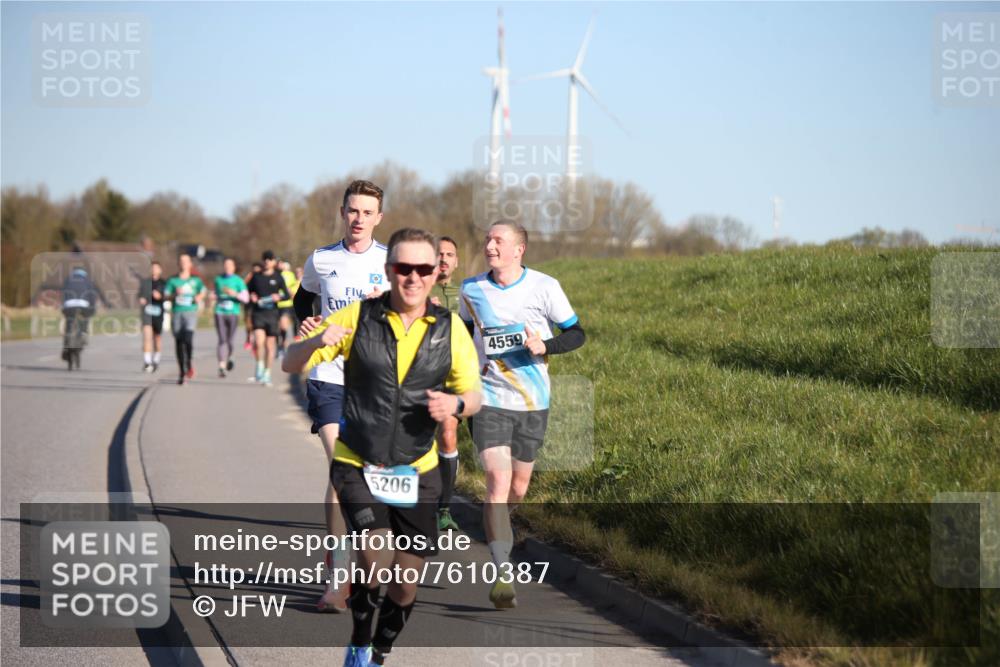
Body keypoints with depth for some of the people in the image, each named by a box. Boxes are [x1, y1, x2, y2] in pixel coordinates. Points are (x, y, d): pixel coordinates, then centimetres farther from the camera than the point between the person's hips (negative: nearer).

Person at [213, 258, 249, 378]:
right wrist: (213, 297, 7)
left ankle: (228, 358, 35)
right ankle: (221, 367, -16)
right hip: (220, 313, 1)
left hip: (233, 313, -1)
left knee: (229, 341, 4)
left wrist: (235, 294, -19)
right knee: (222, 340, -12)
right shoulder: (218, 279, 12)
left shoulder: (238, 281, 3)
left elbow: (246, 298, -3)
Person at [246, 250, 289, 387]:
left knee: (270, 345, 6)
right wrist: (251, 297, -7)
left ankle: (267, 374, 18)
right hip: (258, 313, 0)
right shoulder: (256, 277, 7)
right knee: (259, 342, -20)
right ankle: (260, 368, 0)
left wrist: (278, 297, -16)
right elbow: (248, 292, 15)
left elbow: (287, 295, 4)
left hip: (272, 314, 0)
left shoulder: (278, 277, 4)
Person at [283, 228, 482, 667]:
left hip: (416, 471, 2)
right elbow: (290, 364, -4)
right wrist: (317, 342, -27)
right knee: (375, 558, -23)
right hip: (357, 465, -2)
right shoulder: (357, 317, -7)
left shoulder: (450, 329, -2)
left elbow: (474, 395, 5)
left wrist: (455, 404, -20)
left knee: (406, 582, 5)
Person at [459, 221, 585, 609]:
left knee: (519, 485, 11)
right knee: (498, 480, -16)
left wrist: (544, 347, -18)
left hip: (533, 402, 1)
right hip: (489, 398, -1)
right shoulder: (471, 290, 0)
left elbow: (576, 333, 0)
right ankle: (502, 574, -18)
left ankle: (497, 527, 46)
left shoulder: (544, 287, -6)